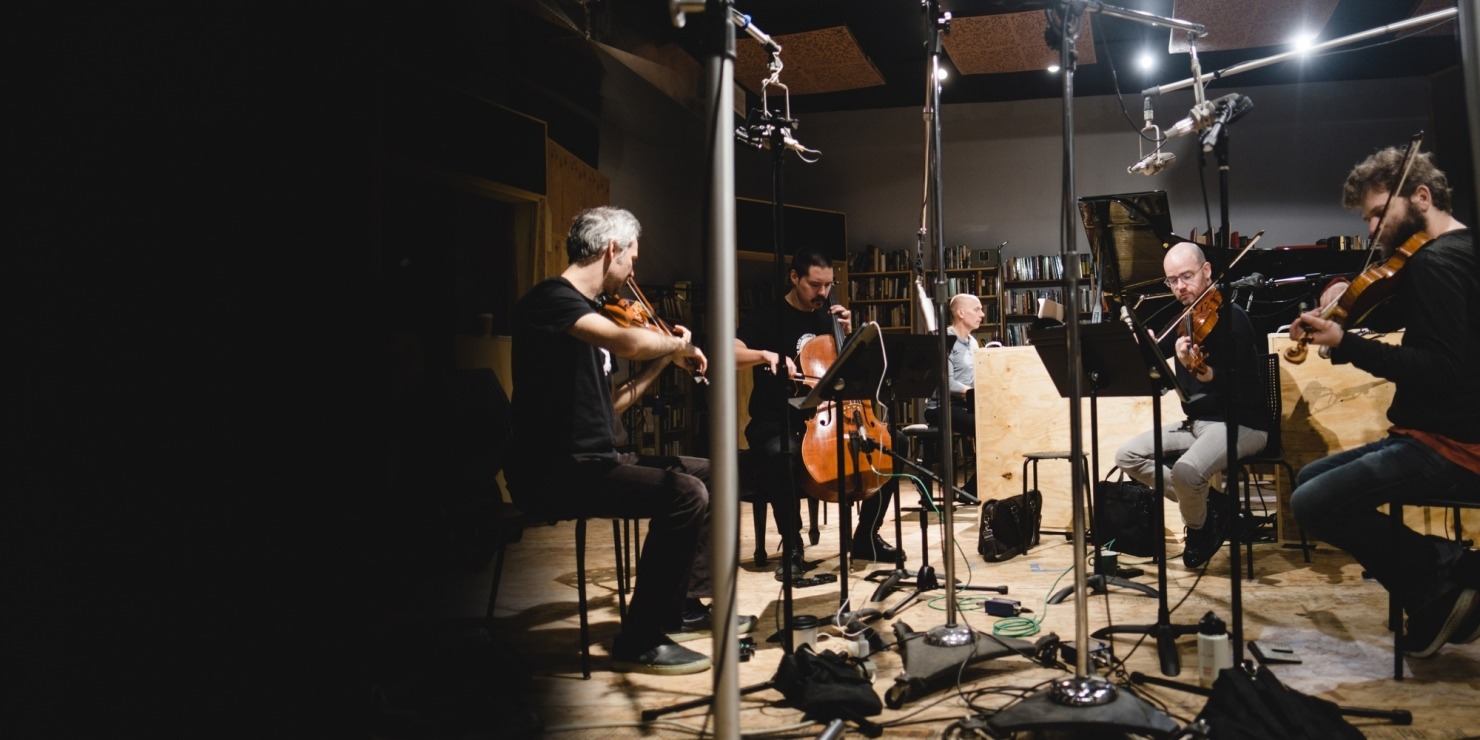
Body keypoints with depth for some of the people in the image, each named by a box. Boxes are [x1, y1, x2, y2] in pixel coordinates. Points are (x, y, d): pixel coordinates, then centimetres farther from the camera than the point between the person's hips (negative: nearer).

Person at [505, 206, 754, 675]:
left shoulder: (588, 309, 16)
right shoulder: (551, 298, -14)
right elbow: (630, 342, -34)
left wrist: (664, 361, 14)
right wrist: (681, 343, -13)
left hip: (593, 459, 10)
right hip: (552, 472, -10)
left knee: (704, 474, 13)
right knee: (685, 493, -22)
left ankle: (685, 606, 22)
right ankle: (641, 641, -10)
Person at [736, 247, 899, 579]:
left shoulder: (827, 318, 13)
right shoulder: (765, 316, -2)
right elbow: (731, 354, -16)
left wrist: (848, 333, 1)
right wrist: (767, 355, -32)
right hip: (776, 421, -5)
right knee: (782, 455, -39)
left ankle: (866, 538, 6)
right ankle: (792, 547, -20)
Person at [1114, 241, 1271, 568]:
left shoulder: (1230, 317, -15)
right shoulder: (1184, 319, 9)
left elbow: (1240, 385, -26)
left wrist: (1203, 372, -46)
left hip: (1240, 424, -8)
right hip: (1197, 422, 8)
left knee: (1187, 470, -33)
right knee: (1127, 455, -4)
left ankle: (1199, 530, 2)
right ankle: (1209, 505, 1)